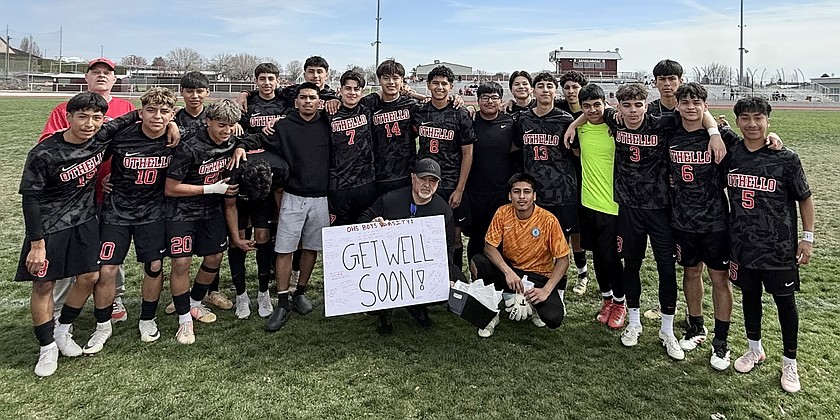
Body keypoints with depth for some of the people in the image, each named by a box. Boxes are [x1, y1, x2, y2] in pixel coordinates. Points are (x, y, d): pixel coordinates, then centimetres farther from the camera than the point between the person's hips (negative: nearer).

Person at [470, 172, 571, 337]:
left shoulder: (548, 220, -16)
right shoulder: (503, 213, -9)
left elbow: (563, 260, -12)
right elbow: (489, 247, -10)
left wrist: (546, 290, -21)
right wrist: (508, 272, -26)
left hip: (539, 277, -2)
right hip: (509, 269, 2)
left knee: (553, 319, -27)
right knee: (477, 263, -26)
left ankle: (532, 304, 11)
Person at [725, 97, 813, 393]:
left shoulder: (786, 159, -10)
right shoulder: (730, 155, -2)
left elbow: (804, 199, -2)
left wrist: (807, 237, -2)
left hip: (779, 247, -3)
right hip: (742, 244, 3)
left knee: (785, 301, 9)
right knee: (749, 296, 17)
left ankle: (789, 362, 25)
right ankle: (755, 350, 37)